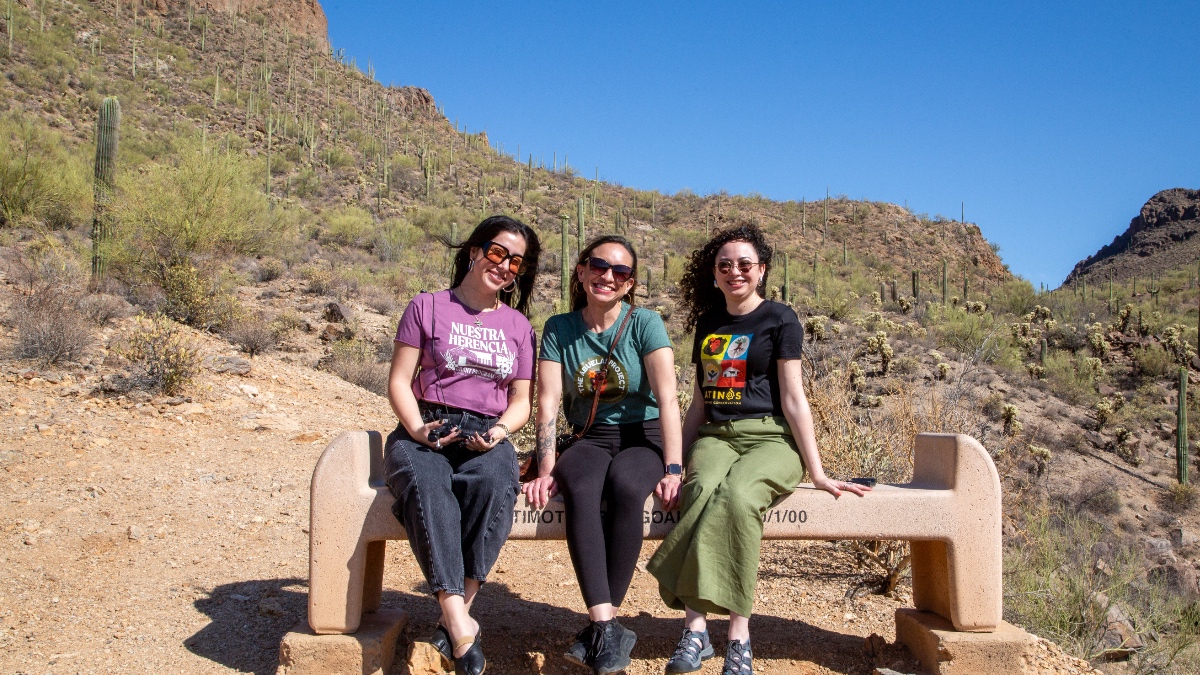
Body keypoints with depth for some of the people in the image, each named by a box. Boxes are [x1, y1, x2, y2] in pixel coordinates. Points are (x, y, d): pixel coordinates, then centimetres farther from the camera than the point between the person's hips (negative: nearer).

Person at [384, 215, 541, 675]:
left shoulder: (518, 325, 19)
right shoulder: (427, 308, 11)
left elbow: (521, 400, 16)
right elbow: (398, 381, 6)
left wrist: (499, 431, -6)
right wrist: (417, 428, -13)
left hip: (487, 434, 2)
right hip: (425, 430, -1)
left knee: (494, 482, -36)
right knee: (425, 482, -38)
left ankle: (456, 612, -30)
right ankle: (461, 625, -41)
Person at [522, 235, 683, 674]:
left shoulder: (645, 324, -4)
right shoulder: (559, 329, 4)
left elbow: (667, 398, -14)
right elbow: (547, 402, -3)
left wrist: (673, 468, -25)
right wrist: (546, 468, -15)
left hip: (643, 437, -1)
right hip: (590, 439, 2)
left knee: (624, 485, -35)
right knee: (579, 489, -33)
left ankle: (599, 626, -26)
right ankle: (608, 629, -35)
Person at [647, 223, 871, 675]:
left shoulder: (780, 320, 4)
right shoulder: (708, 323, 19)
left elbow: (792, 399, -1)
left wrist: (817, 472, -4)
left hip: (769, 438, -3)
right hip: (715, 436, 3)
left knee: (738, 494, -36)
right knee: (704, 489, -32)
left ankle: (737, 636, -34)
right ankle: (695, 629, -36)